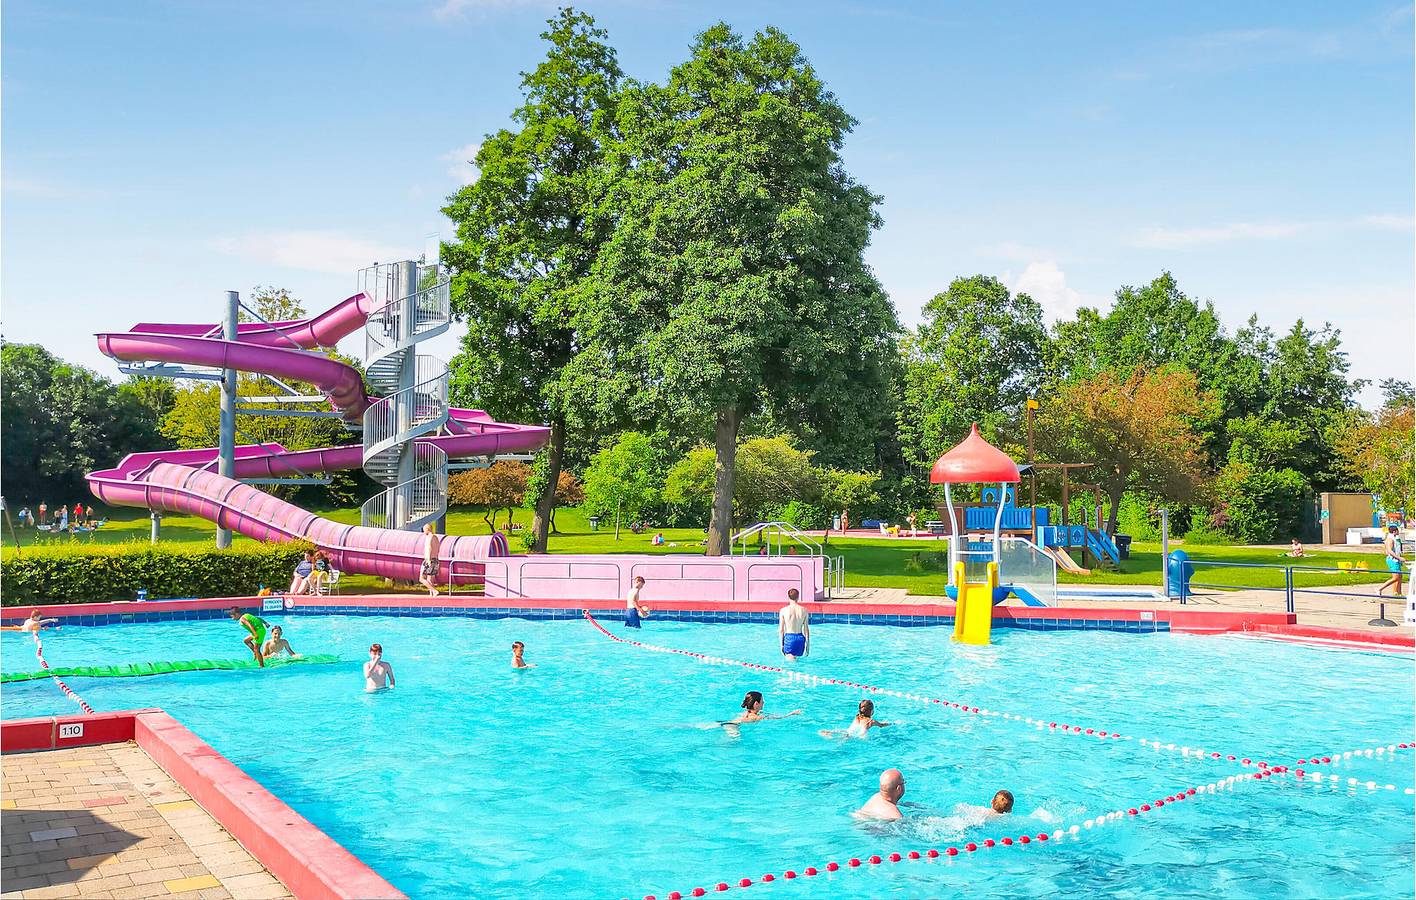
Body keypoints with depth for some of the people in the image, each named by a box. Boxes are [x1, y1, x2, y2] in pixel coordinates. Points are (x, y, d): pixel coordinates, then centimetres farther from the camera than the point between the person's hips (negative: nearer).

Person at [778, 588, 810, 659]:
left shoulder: (783, 610, -4)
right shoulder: (804, 610, 1)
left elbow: (781, 630, -2)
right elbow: (806, 629, 4)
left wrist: (781, 645, 7)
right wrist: (808, 644, 12)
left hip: (789, 638, -2)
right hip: (800, 638, 2)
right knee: (797, 659, 18)